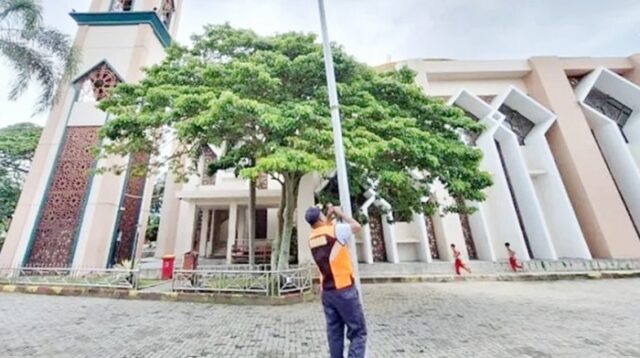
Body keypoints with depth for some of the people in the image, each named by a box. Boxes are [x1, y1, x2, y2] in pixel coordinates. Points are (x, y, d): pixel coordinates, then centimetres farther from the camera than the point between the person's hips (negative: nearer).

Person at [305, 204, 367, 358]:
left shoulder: (312, 237, 5)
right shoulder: (335, 230, -14)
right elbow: (357, 226, 0)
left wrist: (329, 216, 15)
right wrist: (340, 213, 7)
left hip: (326, 292, 6)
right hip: (344, 289, -6)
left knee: (334, 333, 15)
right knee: (358, 332, 5)